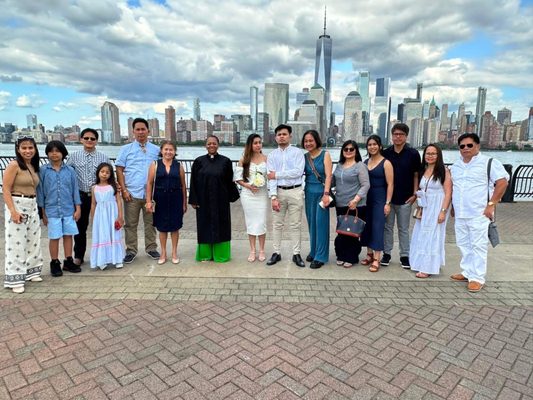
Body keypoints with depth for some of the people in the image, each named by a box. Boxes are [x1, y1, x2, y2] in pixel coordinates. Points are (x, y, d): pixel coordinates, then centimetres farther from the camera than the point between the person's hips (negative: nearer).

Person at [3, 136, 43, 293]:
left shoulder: (34, 166, 11)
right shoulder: (14, 165, -10)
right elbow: (6, 189, -14)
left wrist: (36, 207, 13)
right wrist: (13, 211, -21)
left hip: (32, 206, 8)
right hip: (16, 205, -8)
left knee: (33, 241, 14)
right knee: (16, 243, -3)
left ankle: (30, 272, 28)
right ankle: (14, 279, 5)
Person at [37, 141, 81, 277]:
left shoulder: (70, 170, 0)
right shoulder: (43, 171, -2)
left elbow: (75, 190, 3)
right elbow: (40, 191, 1)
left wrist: (77, 209, 1)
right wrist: (43, 212, 0)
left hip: (69, 210, 1)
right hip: (52, 210, -1)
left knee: (68, 235, 9)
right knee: (54, 237, 6)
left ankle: (68, 261, 21)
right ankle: (55, 263, 19)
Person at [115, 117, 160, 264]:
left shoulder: (156, 150, 7)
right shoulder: (126, 149, 6)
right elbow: (119, 170, 3)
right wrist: (123, 190, -6)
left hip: (151, 193, 1)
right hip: (131, 193, 0)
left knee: (150, 223, 8)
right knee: (130, 224, 5)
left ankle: (151, 248, 20)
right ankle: (131, 251, 16)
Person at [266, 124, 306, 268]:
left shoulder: (297, 152, 0)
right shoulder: (272, 155, 6)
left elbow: (298, 172, -14)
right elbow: (271, 177, -4)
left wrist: (277, 174, -12)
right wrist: (273, 197, -15)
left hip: (295, 191, -2)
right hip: (279, 192, 2)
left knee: (295, 224, 5)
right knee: (277, 224, 8)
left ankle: (296, 254, 14)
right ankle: (276, 253, 18)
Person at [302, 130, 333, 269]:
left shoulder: (325, 155, -3)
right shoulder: (304, 157, 9)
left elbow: (328, 175, -9)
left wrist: (326, 194, -17)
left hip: (321, 192, -4)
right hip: (309, 193, 4)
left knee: (321, 223, -3)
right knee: (311, 223, 9)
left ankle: (320, 256, 5)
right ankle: (313, 251, 24)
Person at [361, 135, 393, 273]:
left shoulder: (386, 163, -7)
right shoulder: (365, 162, 9)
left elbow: (390, 185, -9)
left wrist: (387, 203, -14)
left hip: (379, 199, -5)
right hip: (366, 198, 5)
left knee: (377, 227, -5)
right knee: (367, 226, 10)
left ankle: (376, 259, 0)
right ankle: (369, 254, 23)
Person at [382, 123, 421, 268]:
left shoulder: (413, 153, -3)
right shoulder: (385, 153, 2)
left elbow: (416, 175, 0)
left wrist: (414, 194, -6)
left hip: (405, 198, -1)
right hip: (387, 197, 2)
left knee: (403, 229, 8)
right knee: (388, 227, 10)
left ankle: (404, 256, 19)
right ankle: (387, 253, 20)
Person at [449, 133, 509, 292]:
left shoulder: (489, 163, -5)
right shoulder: (455, 166, 13)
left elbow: (502, 182, -11)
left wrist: (491, 204, -15)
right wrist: (453, 206, 14)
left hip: (479, 214, -6)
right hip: (460, 214, 6)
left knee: (478, 246, -3)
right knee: (464, 245, 13)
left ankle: (477, 278, 4)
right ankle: (468, 272, 26)